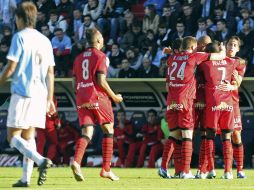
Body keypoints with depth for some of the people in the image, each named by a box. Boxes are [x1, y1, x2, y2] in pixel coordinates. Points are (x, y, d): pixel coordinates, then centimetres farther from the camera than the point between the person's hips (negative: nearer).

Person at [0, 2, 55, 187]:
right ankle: (26, 178, 5)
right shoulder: (45, 40, 13)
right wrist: (49, 99, 16)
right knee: (28, 136, 11)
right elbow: (50, 73, 13)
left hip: (22, 92, -6)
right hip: (40, 95, 6)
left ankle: (41, 160, -24)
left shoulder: (20, 37, -7)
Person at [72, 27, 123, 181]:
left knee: (87, 133, -1)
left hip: (81, 99, 5)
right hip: (98, 97, -5)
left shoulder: (79, 58, 16)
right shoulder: (101, 57, -4)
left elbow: (75, 83, 15)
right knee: (108, 129, 9)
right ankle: (106, 169, 4)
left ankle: (76, 161, -28)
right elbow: (101, 81, -13)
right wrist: (114, 96, -3)